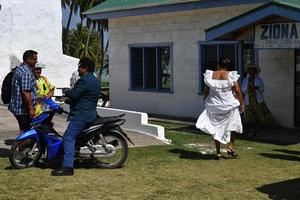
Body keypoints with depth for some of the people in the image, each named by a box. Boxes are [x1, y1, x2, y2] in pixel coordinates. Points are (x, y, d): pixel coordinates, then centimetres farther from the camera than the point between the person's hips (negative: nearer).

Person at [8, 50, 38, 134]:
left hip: (17, 106, 10)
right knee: (25, 131, -5)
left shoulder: (20, 68, 14)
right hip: (24, 109, -10)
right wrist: (31, 108, -22)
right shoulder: (26, 72, -19)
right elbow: (25, 92, -25)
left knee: (24, 130, 16)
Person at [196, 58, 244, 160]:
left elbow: (206, 91, 3)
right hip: (229, 105, -2)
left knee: (216, 128, 10)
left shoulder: (210, 75, -2)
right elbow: (237, 91, -9)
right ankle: (230, 146, 9)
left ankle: (218, 152, 10)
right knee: (232, 125, 18)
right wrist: (241, 104, 2)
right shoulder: (231, 76, -9)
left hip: (214, 105, 2)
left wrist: (206, 102, 17)